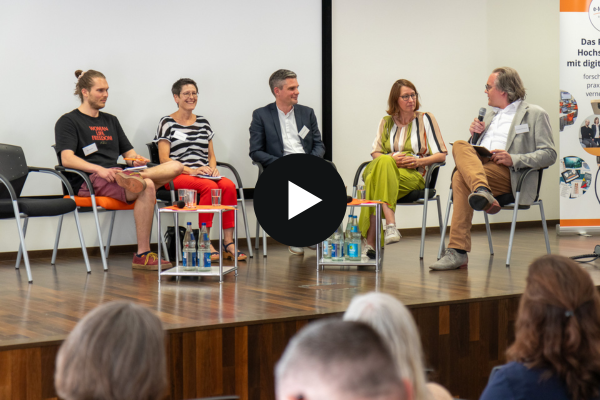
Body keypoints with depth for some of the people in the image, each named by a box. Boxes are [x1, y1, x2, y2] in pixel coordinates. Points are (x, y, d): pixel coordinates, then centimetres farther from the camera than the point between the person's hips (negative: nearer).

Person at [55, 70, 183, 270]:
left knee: (175, 167, -15)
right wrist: (99, 169, -25)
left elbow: (129, 152, 27)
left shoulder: (110, 120, 27)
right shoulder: (68, 122, 5)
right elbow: (67, 159, -10)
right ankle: (142, 255, -35)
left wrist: (135, 160, 0)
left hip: (114, 175, 7)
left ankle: (135, 177, -42)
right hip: (88, 181, -7)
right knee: (146, 188, -35)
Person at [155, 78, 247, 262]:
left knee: (229, 185, -28)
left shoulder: (203, 123, 21)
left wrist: (212, 168, -1)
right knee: (210, 187, -35)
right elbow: (164, 159, -5)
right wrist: (191, 171, -16)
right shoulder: (167, 123, 4)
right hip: (178, 176, -5)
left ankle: (228, 243, -28)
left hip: (204, 174, 5)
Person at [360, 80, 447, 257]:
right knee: (384, 161, -38)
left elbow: (441, 155, 8)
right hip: (384, 166, 3)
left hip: (413, 175, -2)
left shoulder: (426, 119, 13)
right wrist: (391, 158, -9)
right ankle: (390, 226, -50)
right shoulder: (386, 122, 21)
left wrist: (419, 161, -10)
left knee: (375, 181, -37)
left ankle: (370, 241, -48)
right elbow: (375, 153, 13)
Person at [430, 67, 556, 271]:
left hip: (506, 172, -6)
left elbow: (549, 154, -1)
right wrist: (476, 135, 11)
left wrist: (513, 159, -14)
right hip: (477, 164, 6)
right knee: (460, 146, -28)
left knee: (461, 178, -33)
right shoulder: (490, 114, 32)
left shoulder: (535, 114, 9)